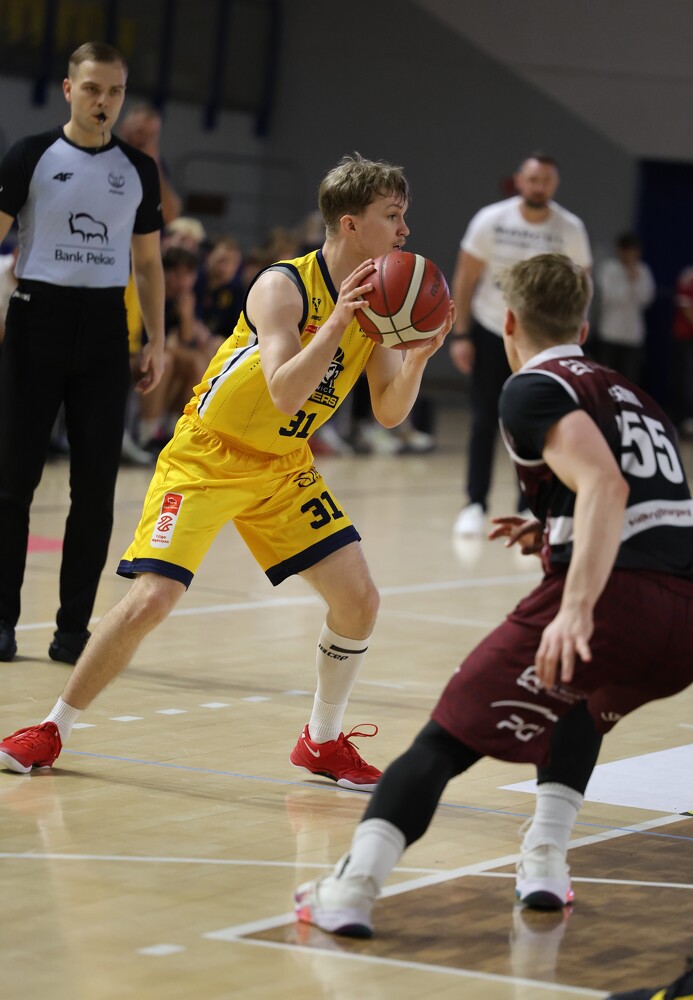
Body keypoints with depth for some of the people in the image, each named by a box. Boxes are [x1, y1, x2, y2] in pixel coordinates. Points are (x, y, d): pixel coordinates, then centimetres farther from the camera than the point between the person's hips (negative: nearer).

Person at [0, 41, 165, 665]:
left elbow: (148, 263, 15)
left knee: (95, 486, 1)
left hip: (105, 329, 3)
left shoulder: (138, 169, 9)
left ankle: (73, 626, 8)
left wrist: (157, 340, 6)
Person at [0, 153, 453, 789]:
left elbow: (390, 412, -1)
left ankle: (324, 741, 16)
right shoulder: (283, 286, -22)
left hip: (284, 468, 6)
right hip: (208, 455, -6)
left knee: (359, 598, -4)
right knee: (151, 599, -16)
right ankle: (53, 730, 1)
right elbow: (284, 393, -34)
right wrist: (341, 319, -39)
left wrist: (420, 354, -19)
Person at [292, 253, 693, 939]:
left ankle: (353, 886, -18)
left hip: (615, 599, -7)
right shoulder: (631, 395, 28)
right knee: (580, 701, 36)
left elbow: (604, 486, -14)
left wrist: (577, 607, -24)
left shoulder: (534, 389, 5)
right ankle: (543, 865, 22)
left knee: (448, 738, -1)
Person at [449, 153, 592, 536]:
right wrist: (460, 335, -9)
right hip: (490, 331, 0)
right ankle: (475, 505, 7)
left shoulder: (570, 229, -12)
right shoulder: (491, 220, -13)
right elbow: (465, 278, -6)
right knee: (484, 421, 0)